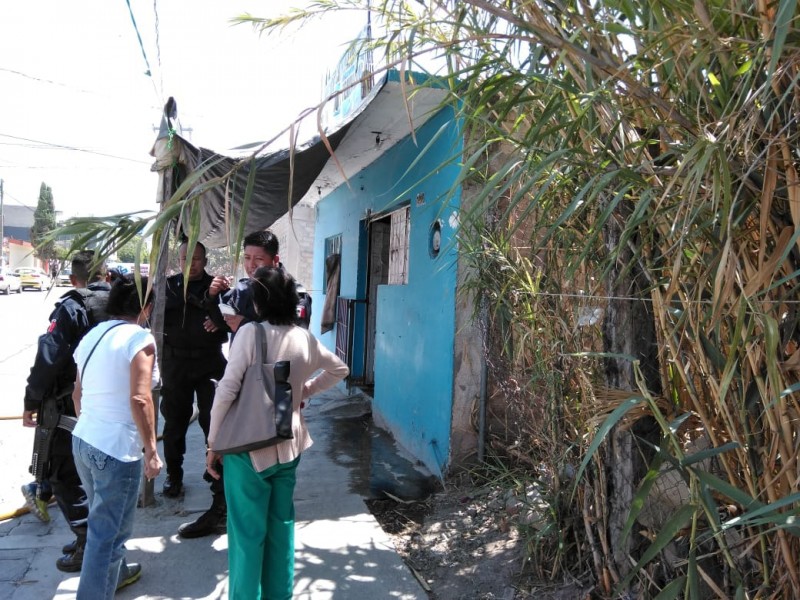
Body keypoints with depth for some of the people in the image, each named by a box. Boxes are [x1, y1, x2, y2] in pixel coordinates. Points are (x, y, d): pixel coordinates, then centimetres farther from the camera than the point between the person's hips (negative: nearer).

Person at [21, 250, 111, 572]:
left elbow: (48, 358, -19)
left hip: (71, 407, -6)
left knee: (64, 475, 7)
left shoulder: (71, 307, -13)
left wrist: (31, 402, -8)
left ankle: (89, 544, 8)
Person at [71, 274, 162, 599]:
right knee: (108, 530, 6)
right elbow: (139, 399, -25)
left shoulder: (92, 335, 9)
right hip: (116, 449, -9)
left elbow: (78, 393, 17)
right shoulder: (139, 338, -15)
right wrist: (152, 450, -18)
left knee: (104, 520, 27)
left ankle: (114, 573, 47)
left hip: (83, 441, 9)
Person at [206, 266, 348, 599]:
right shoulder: (304, 338, 0)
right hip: (289, 444, 5)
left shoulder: (250, 332, -16)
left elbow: (227, 390, -17)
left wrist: (213, 443, -7)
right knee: (281, 525, 18)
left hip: (249, 446, -5)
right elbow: (339, 369, 16)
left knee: (247, 531, 8)